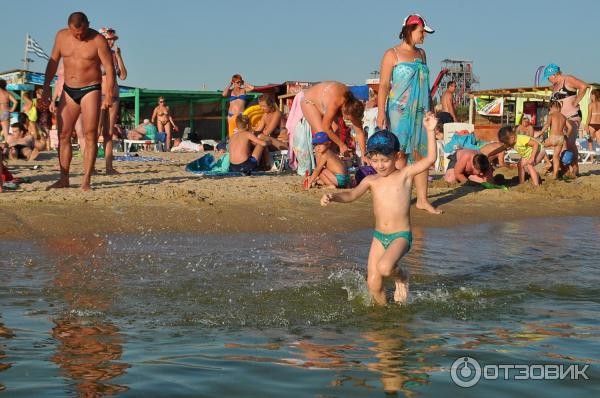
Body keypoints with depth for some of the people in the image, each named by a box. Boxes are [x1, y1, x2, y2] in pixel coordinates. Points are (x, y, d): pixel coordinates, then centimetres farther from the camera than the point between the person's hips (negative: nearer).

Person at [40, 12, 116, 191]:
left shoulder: (98, 40, -11)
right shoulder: (62, 36, 2)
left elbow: (109, 68, -12)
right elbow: (53, 61, 11)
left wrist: (109, 95, -19)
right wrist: (46, 87, 6)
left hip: (90, 90, -5)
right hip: (68, 90, 5)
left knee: (90, 135, -9)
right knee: (63, 135, 3)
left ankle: (86, 181, -8)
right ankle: (64, 179, 9)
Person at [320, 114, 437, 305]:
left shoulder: (405, 174, -6)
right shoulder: (371, 180, 4)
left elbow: (430, 159, -15)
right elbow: (351, 195, 8)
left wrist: (430, 131, -22)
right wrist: (332, 197, -11)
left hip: (401, 236, -4)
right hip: (379, 237, 5)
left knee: (384, 267, -30)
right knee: (373, 283, 2)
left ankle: (402, 276, 4)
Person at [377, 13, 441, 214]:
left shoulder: (421, 54, 16)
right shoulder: (392, 54, -3)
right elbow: (384, 85, -9)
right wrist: (381, 112, -18)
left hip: (420, 111, 6)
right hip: (399, 111, -6)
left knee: (422, 154, 3)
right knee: (400, 154, -4)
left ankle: (422, 199, 8)